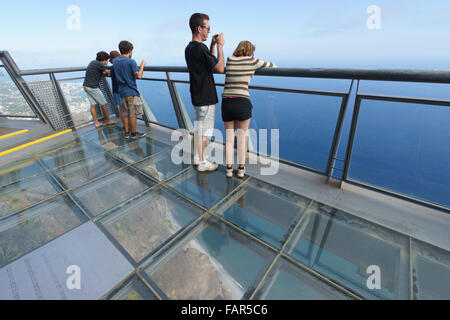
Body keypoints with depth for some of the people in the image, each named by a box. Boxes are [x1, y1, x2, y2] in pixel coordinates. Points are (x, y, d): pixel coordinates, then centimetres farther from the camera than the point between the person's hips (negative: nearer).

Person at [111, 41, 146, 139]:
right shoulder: (131, 61, -11)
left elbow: (112, 73, 19)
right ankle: (133, 133, 8)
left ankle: (127, 133, 17)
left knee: (125, 113, 12)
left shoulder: (115, 61, 11)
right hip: (131, 91, -7)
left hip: (122, 91, 7)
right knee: (133, 113, 0)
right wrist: (142, 65, -2)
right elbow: (138, 76, -16)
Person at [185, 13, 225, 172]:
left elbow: (210, 62, 23)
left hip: (197, 96, 10)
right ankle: (202, 162, 11)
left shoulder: (189, 48, 13)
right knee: (204, 130, -1)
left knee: (197, 127, 15)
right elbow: (220, 68, -17)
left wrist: (213, 45, 14)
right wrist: (220, 46, -8)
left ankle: (197, 158, 28)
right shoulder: (200, 48, -17)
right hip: (206, 97, -10)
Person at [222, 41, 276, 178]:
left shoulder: (228, 60, 13)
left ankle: (229, 168, 19)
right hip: (242, 103, -3)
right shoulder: (252, 61, 8)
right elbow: (271, 65, 22)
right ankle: (241, 169, 20)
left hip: (226, 103, 3)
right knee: (242, 137, 12)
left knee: (229, 137, 14)